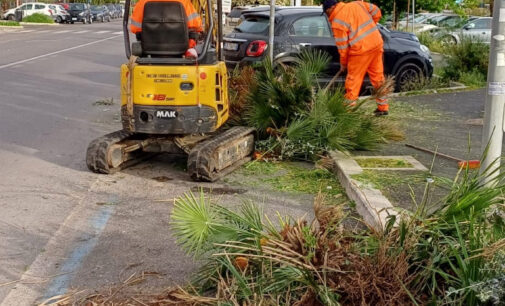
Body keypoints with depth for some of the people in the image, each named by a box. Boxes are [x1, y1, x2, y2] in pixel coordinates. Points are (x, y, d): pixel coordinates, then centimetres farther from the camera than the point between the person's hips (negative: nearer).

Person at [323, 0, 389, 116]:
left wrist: (343, 64, 6)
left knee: (353, 80, 4)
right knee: (378, 77, 13)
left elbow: (342, 45, -6)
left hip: (361, 50, -7)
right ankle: (383, 107, 20)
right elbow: (376, 12, 17)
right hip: (377, 44, 7)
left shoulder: (337, 22, -8)